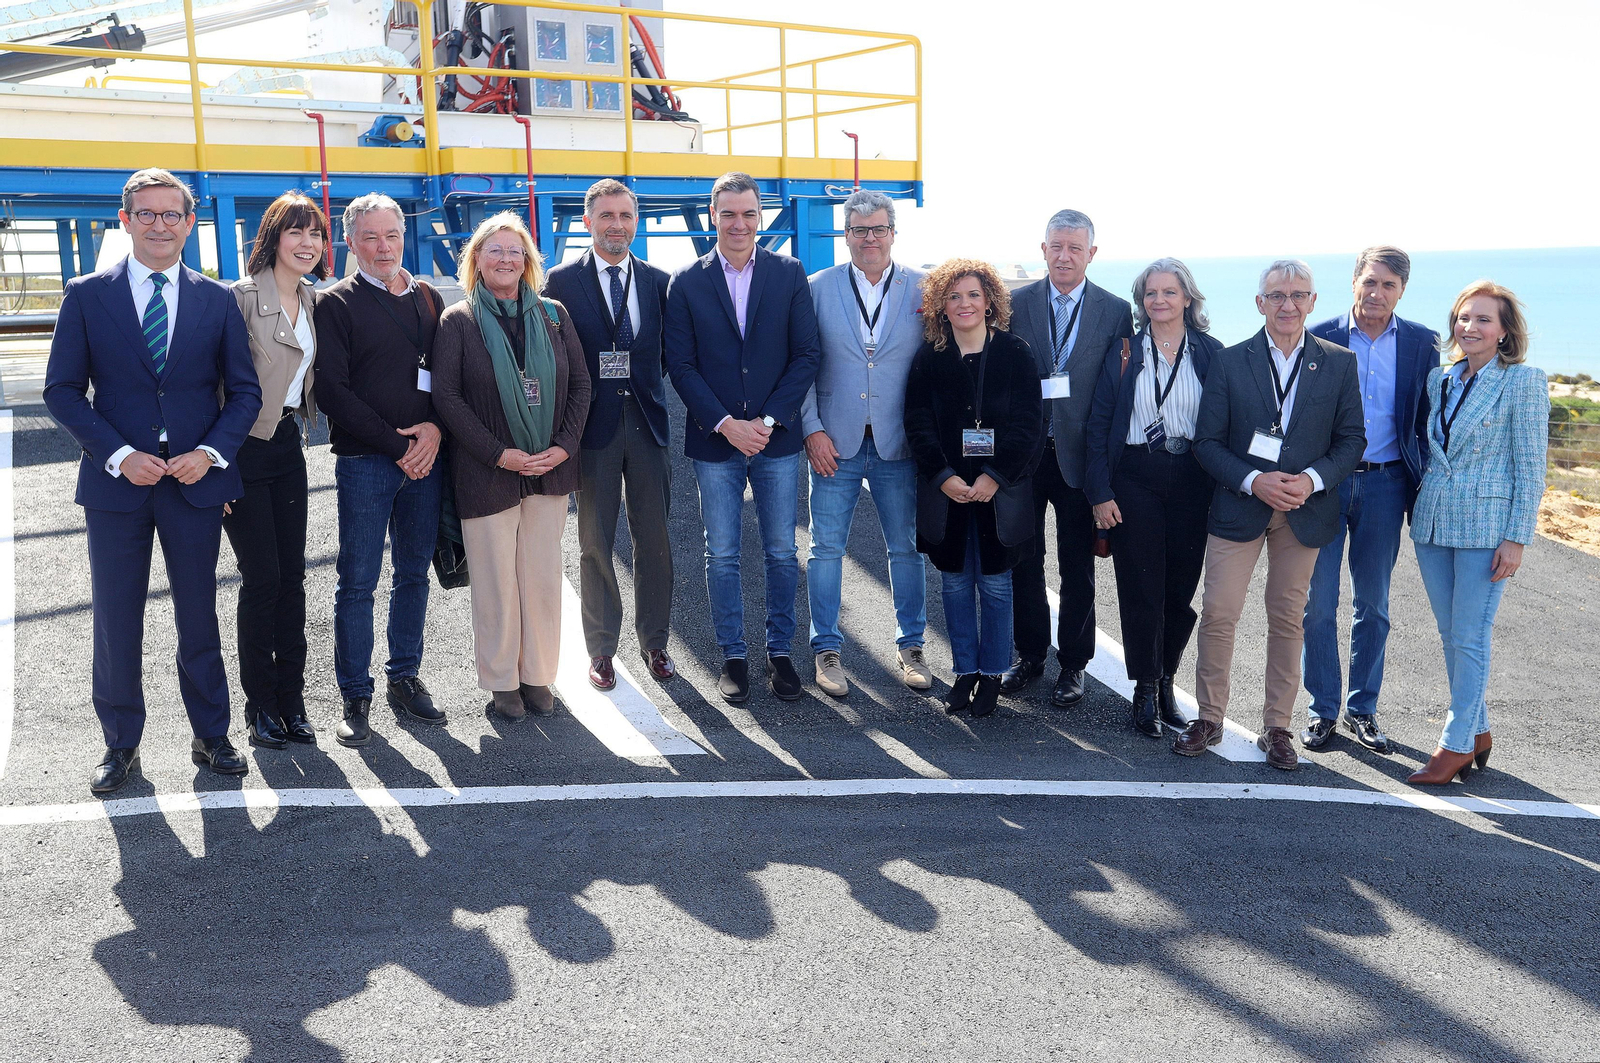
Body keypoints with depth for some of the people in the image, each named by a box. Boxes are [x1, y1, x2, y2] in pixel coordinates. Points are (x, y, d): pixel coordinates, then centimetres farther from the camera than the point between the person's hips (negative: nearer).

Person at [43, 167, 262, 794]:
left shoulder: (217, 300, 5)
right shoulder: (86, 296, 2)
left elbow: (243, 390, 6)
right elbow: (62, 390, 0)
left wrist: (210, 452, -10)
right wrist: (119, 455, -13)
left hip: (196, 481, 1)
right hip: (115, 483, 0)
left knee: (199, 618, 10)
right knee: (116, 623, 6)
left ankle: (210, 736, 24)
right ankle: (120, 746, 21)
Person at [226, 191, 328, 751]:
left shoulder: (313, 302, 10)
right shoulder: (242, 298, -12)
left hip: (287, 444, 6)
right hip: (244, 448, -6)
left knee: (292, 576, 8)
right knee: (262, 578, -3)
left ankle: (291, 701, 17)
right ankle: (261, 705, 12)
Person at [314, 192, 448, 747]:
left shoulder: (428, 298, 13)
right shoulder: (336, 304, 0)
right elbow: (332, 390, -7)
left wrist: (435, 428, -7)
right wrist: (395, 443, -11)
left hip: (424, 458, 4)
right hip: (364, 461, -4)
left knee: (414, 574, 10)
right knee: (357, 581, -1)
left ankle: (405, 678, 22)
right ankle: (355, 697, 8)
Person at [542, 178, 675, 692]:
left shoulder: (657, 280, 7)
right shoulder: (561, 281, -1)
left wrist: (644, 383, -2)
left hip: (646, 423, 2)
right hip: (593, 426, -2)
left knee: (655, 541, 8)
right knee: (596, 544, 6)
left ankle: (654, 643, 22)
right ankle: (601, 650, 18)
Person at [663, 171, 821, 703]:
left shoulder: (789, 274, 3)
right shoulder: (686, 282, 2)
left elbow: (806, 356, 0)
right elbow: (681, 364, -2)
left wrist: (768, 421, -10)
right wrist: (725, 423, -12)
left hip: (777, 438, 0)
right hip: (714, 439, 0)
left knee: (782, 553, 7)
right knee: (722, 555, 6)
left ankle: (780, 651, 20)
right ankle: (733, 655, 18)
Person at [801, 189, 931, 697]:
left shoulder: (922, 289, 2)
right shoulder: (818, 288, 2)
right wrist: (812, 429, -6)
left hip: (898, 443, 1)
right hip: (834, 442, 0)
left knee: (906, 548, 9)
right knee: (827, 548, 4)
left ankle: (910, 646, 23)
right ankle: (827, 649, 17)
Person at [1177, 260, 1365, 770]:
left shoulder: (1339, 363, 3)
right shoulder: (1229, 362, -1)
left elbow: (1352, 439, 4)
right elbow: (1207, 442, -2)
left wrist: (1312, 479, -14)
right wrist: (1254, 481, -16)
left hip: (1305, 512, 1)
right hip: (1238, 508, -1)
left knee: (1287, 618, 9)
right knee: (1218, 613, -2)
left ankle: (1277, 728, 20)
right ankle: (1209, 718, 14)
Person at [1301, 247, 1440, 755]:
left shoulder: (1421, 342, 3)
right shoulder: (1319, 337, -2)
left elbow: (1429, 418, 6)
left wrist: (1426, 485, 0)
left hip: (1385, 483, 2)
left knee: (1373, 605, 10)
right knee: (1319, 602, 2)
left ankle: (1363, 709, 23)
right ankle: (1323, 709, 15)